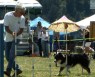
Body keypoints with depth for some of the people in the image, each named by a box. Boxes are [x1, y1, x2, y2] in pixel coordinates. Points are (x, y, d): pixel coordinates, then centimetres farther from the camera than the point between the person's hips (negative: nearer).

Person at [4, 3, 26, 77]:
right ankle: (17, 69, 16)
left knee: (12, 54, -20)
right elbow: (6, 28, -14)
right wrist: (12, 33, -32)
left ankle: (8, 70, -23)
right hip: (8, 38, 2)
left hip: (16, 38, -2)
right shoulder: (8, 15, -12)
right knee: (7, 56, 3)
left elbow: (21, 29, -9)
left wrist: (16, 34, -28)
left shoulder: (22, 18, -9)